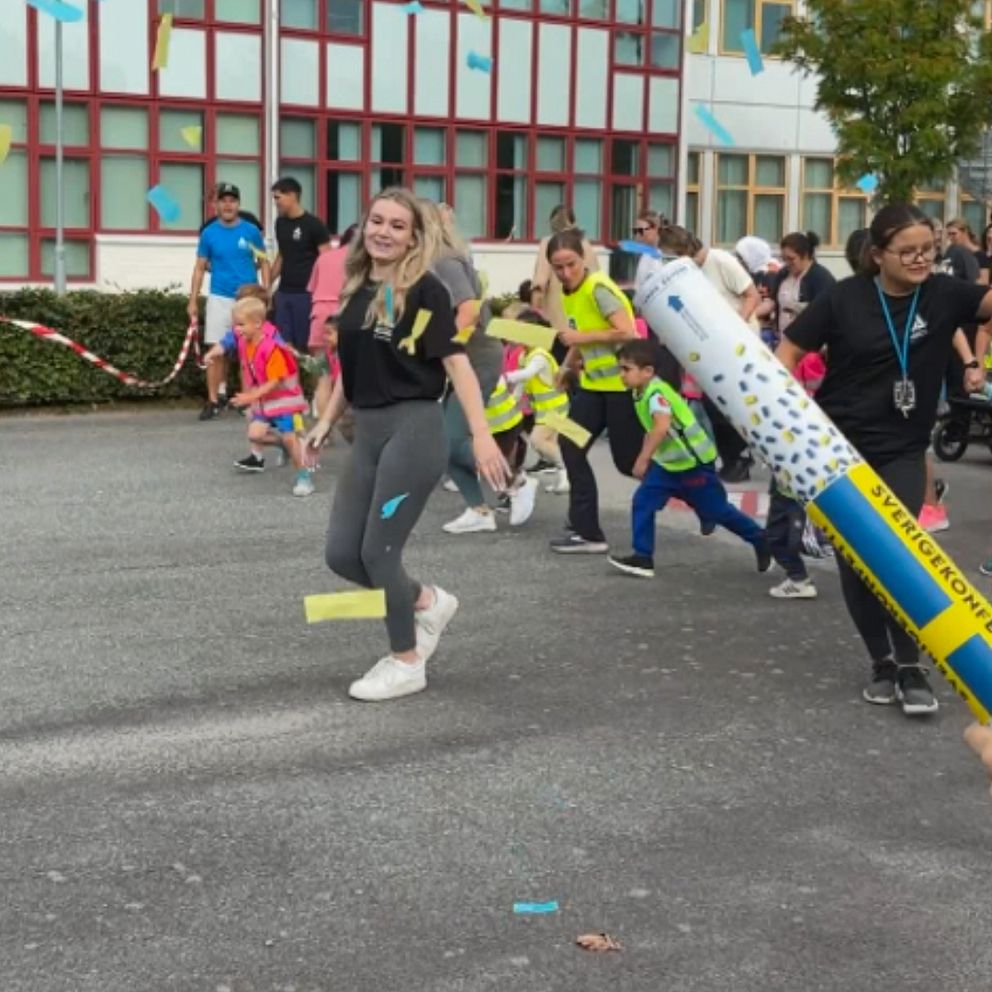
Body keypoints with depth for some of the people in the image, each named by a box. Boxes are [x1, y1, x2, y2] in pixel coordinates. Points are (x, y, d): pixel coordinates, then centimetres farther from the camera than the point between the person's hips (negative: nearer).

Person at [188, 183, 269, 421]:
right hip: (219, 298, 0)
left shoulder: (251, 231, 1)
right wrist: (193, 301, 2)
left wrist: (266, 291, -3)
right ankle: (214, 400, 2)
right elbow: (200, 268, 6)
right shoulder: (209, 233, 3)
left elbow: (263, 262, 8)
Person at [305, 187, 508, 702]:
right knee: (342, 554, 6)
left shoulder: (424, 290, -10)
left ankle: (406, 663, 16)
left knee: (379, 551, -4)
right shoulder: (357, 290, 11)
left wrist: (481, 435, -22)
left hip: (413, 429, -7)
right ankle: (427, 602, 30)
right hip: (367, 432, 7)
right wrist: (326, 421, 19)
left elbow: (456, 362, -15)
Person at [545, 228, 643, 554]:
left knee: (629, 461, -2)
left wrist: (581, 338, -21)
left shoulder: (599, 288, -17)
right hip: (593, 383, 8)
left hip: (622, 383, -8)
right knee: (571, 447, -1)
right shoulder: (568, 294, 9)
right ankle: (587, 533, 4)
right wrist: (568, 365, 6)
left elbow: (627, 332, -26)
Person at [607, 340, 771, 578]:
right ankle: (643, 557, 0)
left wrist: (643, 458, -45)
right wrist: (646, 457, 21)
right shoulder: (640, 393, 4)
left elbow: (662, 426, -45)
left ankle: (760, 540, 25)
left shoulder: (656, 392, -27)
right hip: (668, 463, 9)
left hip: (694, 462, -9)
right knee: (643, 501, -3)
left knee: (716, 510, 6)